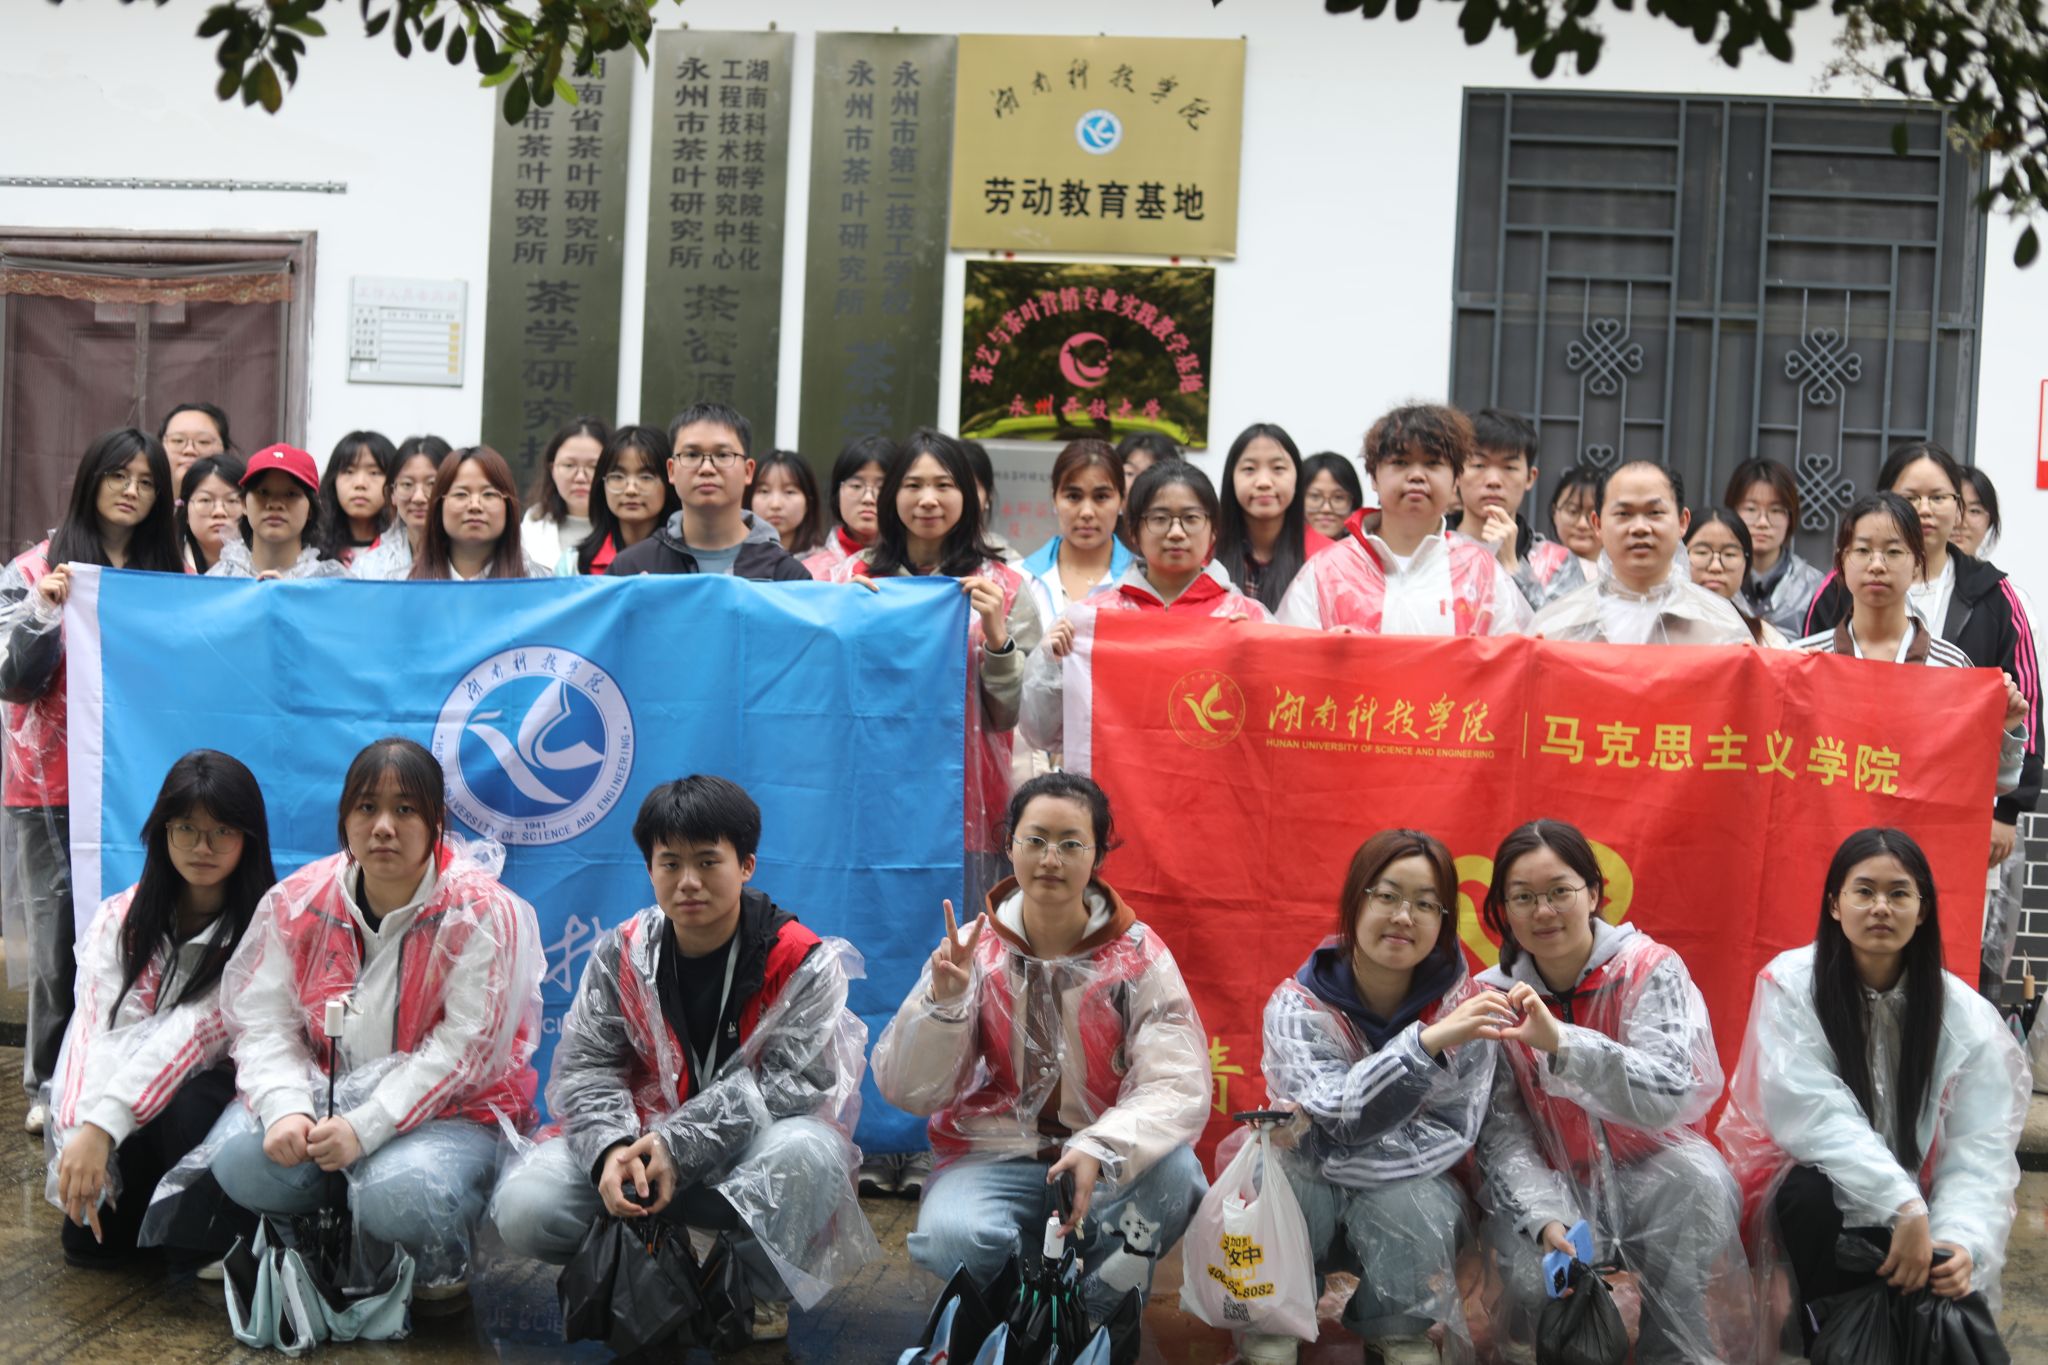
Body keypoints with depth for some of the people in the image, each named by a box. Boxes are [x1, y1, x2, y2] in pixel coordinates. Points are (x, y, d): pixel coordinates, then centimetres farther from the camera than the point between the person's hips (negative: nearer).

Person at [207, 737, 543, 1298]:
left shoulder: (481, 911, -14)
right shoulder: (298, 901, 0)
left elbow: (464, 1047, -18)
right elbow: (265, 1021, -3)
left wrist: (365, 1127, -25)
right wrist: (285, 1107, -23)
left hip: (449, 1109, -4)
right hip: (325, 1093, 4)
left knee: (400, 1194, -34)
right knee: (238, 1156, -23)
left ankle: (441, 1271, 3)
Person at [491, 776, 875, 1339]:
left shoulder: (803, 963, -11)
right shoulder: (620, 954, 0)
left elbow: (790, 1081, -18)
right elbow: (585, 1065, -3)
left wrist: (680, 1145, -28)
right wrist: (609, 1148, -25)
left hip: (747, 1153, -2)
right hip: (642, 1138, 3)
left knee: (807, 1151, -38)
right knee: (522, 1207, -22)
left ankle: (763, 1287, -9)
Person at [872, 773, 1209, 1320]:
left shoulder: (1139, 956, -4)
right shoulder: (973, 952, -1)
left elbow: (1177, 1085, -16)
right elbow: (905, 1091, -3)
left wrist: (1100, 1150, -35)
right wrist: (941, 1002, -22)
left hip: (1105, 1166, 0)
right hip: (995, 1158, 0)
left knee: (1174, 1170, -32)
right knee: (953, 1236, -33)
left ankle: (1096, 1317, -7)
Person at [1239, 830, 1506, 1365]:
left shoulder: (1463, 1004, -12)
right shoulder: (1296, 1006, -14)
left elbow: (1450, 1133, -15)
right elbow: (1337, 1116, -28)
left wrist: (1322, 1150, -27)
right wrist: (1428, 1041, -44)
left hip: (1413, 1186, 0)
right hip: (1310, 1187, 0)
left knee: (1406, 1206, -33)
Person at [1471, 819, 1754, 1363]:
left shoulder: (1650, 969, -10)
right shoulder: (1493, 997, -4)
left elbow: (1669, 1097, -26)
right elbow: (1500, 1133, -9)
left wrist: (1559, 1041, -40)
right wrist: (1546, 1217, -29)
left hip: (1650, 1172, 0)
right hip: (1550, 1186, 1)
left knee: (1696, 1179, -33)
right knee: (1534, 1283, -30)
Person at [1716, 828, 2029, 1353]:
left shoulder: (1965, 1015, -9)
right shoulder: (1791, 984, -15)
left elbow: (1979, 1151, -16)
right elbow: (1812, 1114, -25)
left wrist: (1962, 1241, -36)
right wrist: (1904, 1208, -37)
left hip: (1912, 1202, 2)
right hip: (1814, 1183, -2)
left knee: (1952, 1277, -27)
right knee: (1814, 1197, -36)